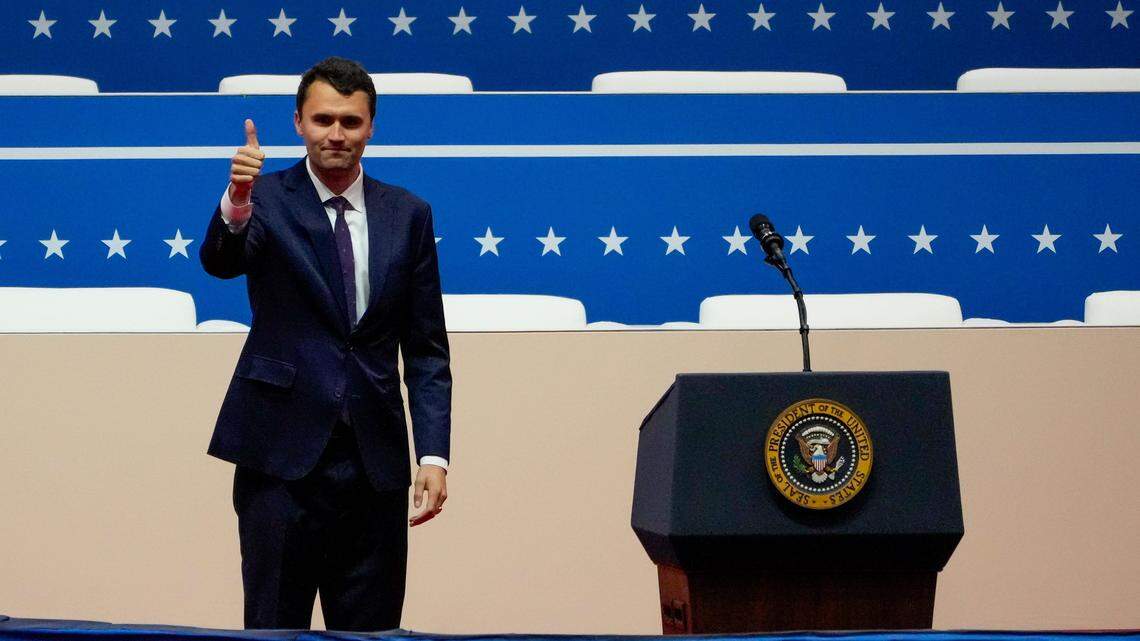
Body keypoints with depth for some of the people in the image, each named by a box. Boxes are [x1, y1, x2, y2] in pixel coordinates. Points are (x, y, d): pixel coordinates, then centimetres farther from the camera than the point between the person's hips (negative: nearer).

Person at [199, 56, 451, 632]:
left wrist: (434, 455, -1)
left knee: (370, 634, 6)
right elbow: (220, 261, -22)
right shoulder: (267, 200, 0)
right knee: (274, 629, 1)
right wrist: (237, 203, -43)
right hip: (283, 453, -3)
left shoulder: (407, 215, 8)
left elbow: (426, 348, 9)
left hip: (375, 460, 3)